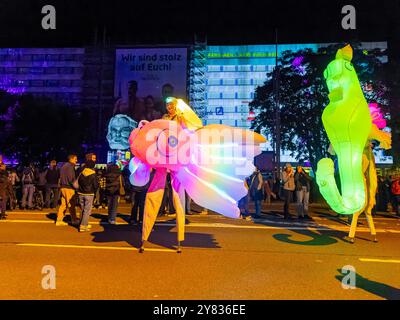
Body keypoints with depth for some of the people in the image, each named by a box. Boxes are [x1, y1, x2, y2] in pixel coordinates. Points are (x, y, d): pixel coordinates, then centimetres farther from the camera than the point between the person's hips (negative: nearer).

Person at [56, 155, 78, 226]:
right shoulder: (70, 166, -13)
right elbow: (71, 179, -19)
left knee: (63, 204, 11)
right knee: (71, 205, -1)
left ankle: (59, 220, 13)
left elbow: (61, 177, 21)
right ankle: (74, 220, 6)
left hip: (63, 187, 9)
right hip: (69, 188, -9)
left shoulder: (64, 166, 17)